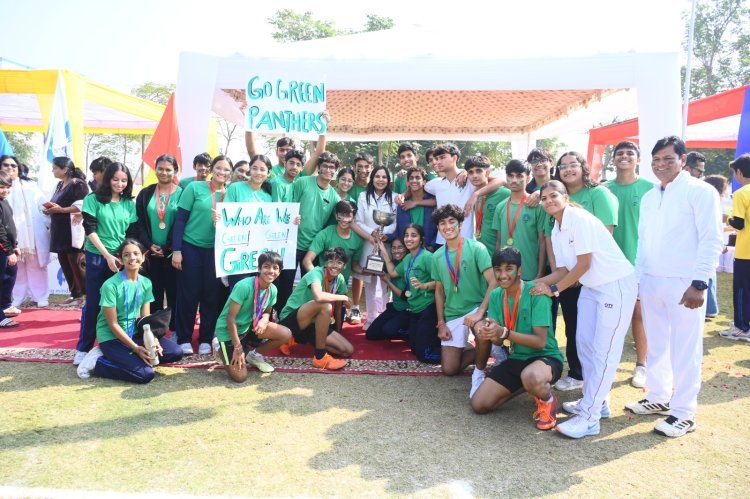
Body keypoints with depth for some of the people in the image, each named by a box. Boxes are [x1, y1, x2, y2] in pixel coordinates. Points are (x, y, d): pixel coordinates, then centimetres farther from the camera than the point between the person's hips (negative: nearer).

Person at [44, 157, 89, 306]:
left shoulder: (78, 184, -10)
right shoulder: (59, 185, 18)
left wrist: (60, 209, -19)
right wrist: (50, 208, 6)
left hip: (73, 230, -9)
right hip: (59, 231, 9)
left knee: (75, 263, -10)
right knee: (64, 263, 8)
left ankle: (87, 296, -4)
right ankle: (75, 295, 15)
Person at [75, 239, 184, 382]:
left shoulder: (146, 283, 1)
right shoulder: (110, 285, -18)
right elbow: (113, 324, -16)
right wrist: (135, 348, -20)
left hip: (134, 333, 7)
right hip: (111, 337, -7)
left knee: (176, 352, -8)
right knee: (145, 374, -24)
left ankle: (122, 359, -2)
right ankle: (97, 362, -5)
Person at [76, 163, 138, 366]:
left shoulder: (129, 204, 6)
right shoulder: (93, 199, -3)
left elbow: (132, 233, 8)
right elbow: (90, 230, -8)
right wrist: (107, 255, -15)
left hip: (121, 258, 3)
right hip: (97, 257, -3)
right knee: (93, 303, 2)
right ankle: (83, 348, 15)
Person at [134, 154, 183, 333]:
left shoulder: (182, 194, 0)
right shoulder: (145, 194, 8)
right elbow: (139, 223, 4)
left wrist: (168, 248, -12)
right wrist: (149, 246, -9)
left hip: (172, 254, -2)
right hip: (151, 253, 2)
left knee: (174, 293, 3)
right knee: (153, 294, 6)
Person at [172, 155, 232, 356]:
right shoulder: (194, 187, -4)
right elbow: (180, 220, -6)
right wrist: (176, 250, -9)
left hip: (216, 251, 3)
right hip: (191, 248, -3)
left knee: (211, 295, 8)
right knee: (188, 294, 4)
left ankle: (206, 339, 21)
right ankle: (184, 339, 17)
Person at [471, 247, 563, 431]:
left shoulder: (536, 293, -19)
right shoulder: (496, 296, 0)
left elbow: (540, 341, -23)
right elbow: (498, 341, -3)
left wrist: (504, 333, -35)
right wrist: (487, 333, -28)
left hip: (546, 357, -6)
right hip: (516, 358, 6)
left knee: (531, 376, -42)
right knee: (479, 405, -1)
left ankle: (548, 400, -5)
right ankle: (524, 386, 20)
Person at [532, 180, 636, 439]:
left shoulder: (579, 219, -16)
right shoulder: (556, 231, 9)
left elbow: (584, 264, -18)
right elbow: (564, 269, 9)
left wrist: (553, 288, -12)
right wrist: (535, 283, 0)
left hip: (617, 284, -9)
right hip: (590, 287, 9)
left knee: (603, 351, -7)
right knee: (584, 344, 11)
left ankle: (589, 417, -4)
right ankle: (597, 401, 26)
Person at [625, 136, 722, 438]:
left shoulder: (700, 191, -6)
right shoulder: (648, 197, 14)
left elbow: (711, 240, -11)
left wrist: (699, 283, -16)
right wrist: (636, 278, 13)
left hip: (684, 284, -6)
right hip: (651, 281, 6)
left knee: (684, 350, 0)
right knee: (656, 345, 15)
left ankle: (684, 413, 11)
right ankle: (658, 397, 29)